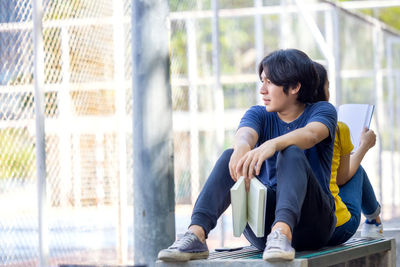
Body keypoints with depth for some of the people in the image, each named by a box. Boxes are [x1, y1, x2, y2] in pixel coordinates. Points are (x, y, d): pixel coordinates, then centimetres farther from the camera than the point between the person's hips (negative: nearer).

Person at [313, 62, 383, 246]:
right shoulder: (338, 129, -10)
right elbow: (342, 178, 6)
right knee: (357, 169, 27)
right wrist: (365, 146, 23)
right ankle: (373, 216, 52)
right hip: (337, 230, -4)